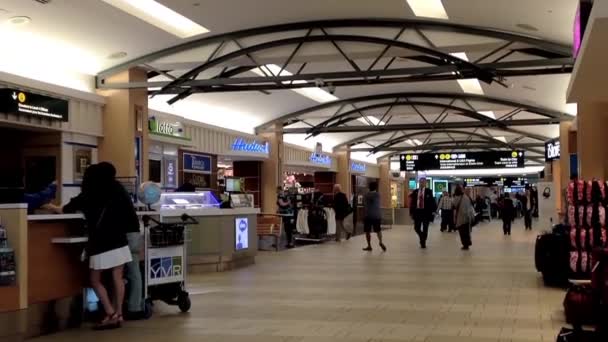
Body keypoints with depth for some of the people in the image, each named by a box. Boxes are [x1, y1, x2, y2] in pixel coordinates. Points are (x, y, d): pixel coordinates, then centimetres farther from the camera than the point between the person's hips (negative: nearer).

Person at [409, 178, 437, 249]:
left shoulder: (429, 191, -1)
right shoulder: (415, 191, 7)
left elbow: (432, 201, -4)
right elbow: (412, 202, 7)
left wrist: (433, 210, -13)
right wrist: (411, 212, 3)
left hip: (426, 212, -2)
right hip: (417, 211, 2)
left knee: (425, 229, 3)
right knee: (416, 228, 0)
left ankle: (423, 242, 15)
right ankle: (422, 238, 28)